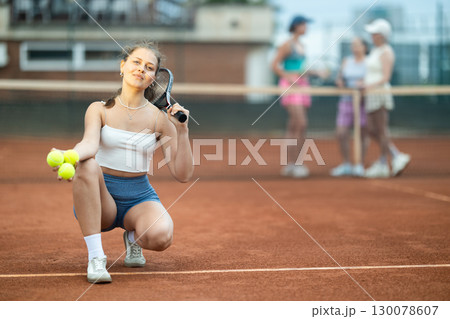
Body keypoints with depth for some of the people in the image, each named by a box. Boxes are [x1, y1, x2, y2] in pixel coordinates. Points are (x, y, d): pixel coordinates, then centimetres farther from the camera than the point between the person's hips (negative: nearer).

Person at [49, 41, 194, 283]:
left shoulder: (159, 118, 0)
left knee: (161, 236, -34)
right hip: (101, 199, 0)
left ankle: (133, 237, 6)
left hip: (139, 198, 0)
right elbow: (90, 144, -24)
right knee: (86, 165, -35)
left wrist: (182, 131, -14)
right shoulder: (100, 109, -2)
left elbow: (182, 174, -3)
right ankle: (95, 257, -28)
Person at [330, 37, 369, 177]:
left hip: (363, 101, -3)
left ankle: (360, 165, 7)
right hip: (347, 101, 4)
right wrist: (340, 82, -9)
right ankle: (346, 165, 11)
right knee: (341, 134, -3)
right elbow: (339, 79, 13)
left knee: (362, 134, -2)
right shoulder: (346, 61, 12)